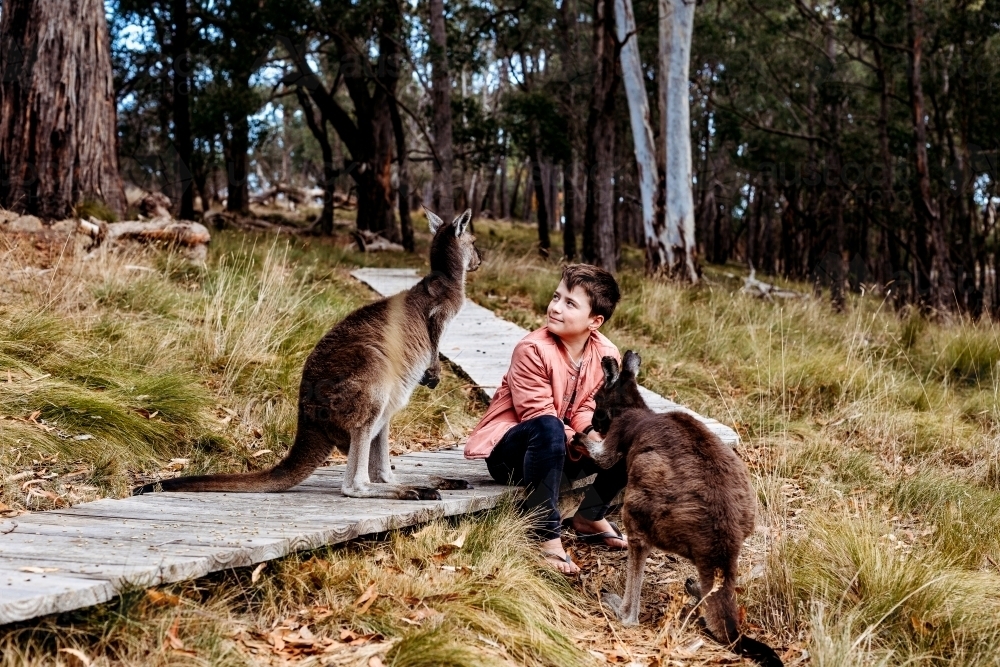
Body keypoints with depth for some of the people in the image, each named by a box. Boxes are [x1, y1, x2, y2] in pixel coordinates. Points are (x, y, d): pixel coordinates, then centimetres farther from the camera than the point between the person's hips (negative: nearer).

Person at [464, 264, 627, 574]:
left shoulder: (607, 355, -5)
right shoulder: (533, 350, -22)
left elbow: (587, 409, -3)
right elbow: (539, 416, -24)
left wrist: (594, 435, -26)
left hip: (563, 452, 6)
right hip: (511, 448, -6)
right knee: (548, 429, -40)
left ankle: (590, 516, 9)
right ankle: (548, 536, -34)